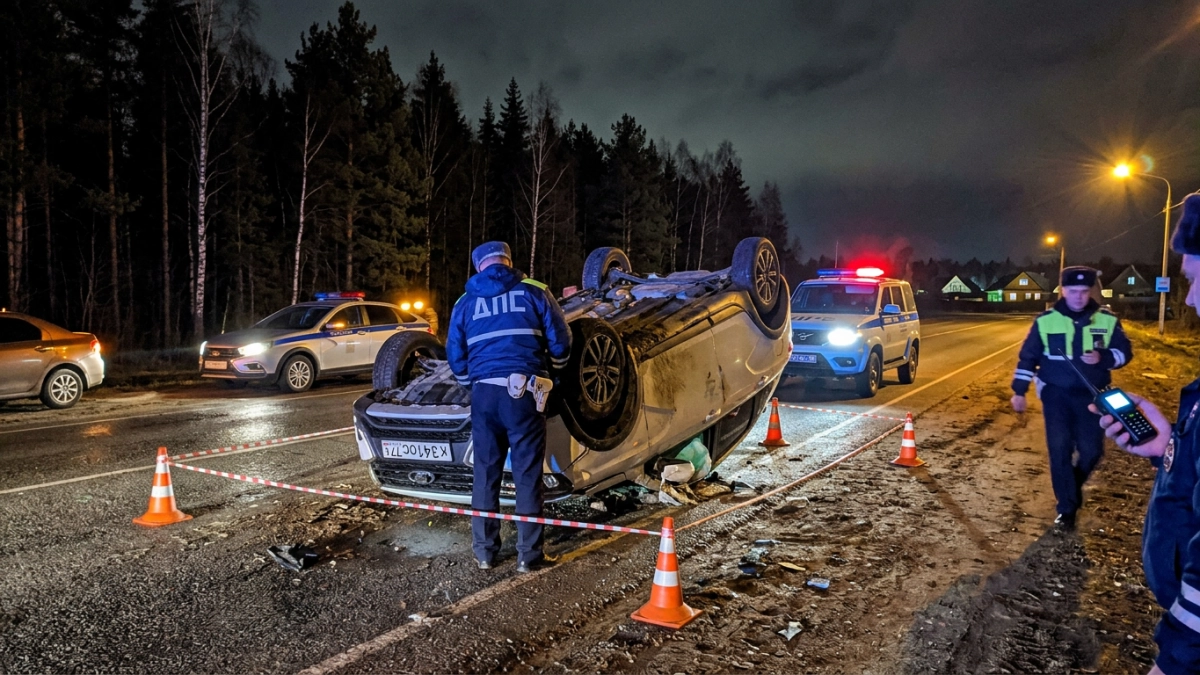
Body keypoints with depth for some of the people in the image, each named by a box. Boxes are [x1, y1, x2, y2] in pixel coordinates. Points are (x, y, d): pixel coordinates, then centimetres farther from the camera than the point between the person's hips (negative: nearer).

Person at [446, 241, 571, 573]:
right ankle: (528, 554, 8)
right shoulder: (534, 292, 6)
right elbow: (560, 339, 5)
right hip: (523, 392, -2)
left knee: (485, 473, 12)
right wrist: (552, 367, 24)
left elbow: (455, 356, 16)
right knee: (527, 474, 4)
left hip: (484, 393, 3)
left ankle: (484, 551, 18)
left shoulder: (465, 302, 14)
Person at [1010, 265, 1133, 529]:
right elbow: (1028, 357, 2)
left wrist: (1103, 357, -18)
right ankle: (1067, 507, 9)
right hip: (1056, 394, -1)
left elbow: (1124, 352, 4)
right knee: (1060, 450, -4)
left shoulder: (1107, 320, -1)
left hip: (1091, 395, 1)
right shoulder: (1045, 320, -3)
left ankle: (1073, 486, 32)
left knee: (1091, 450, -1)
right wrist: (1019, 390, -1)